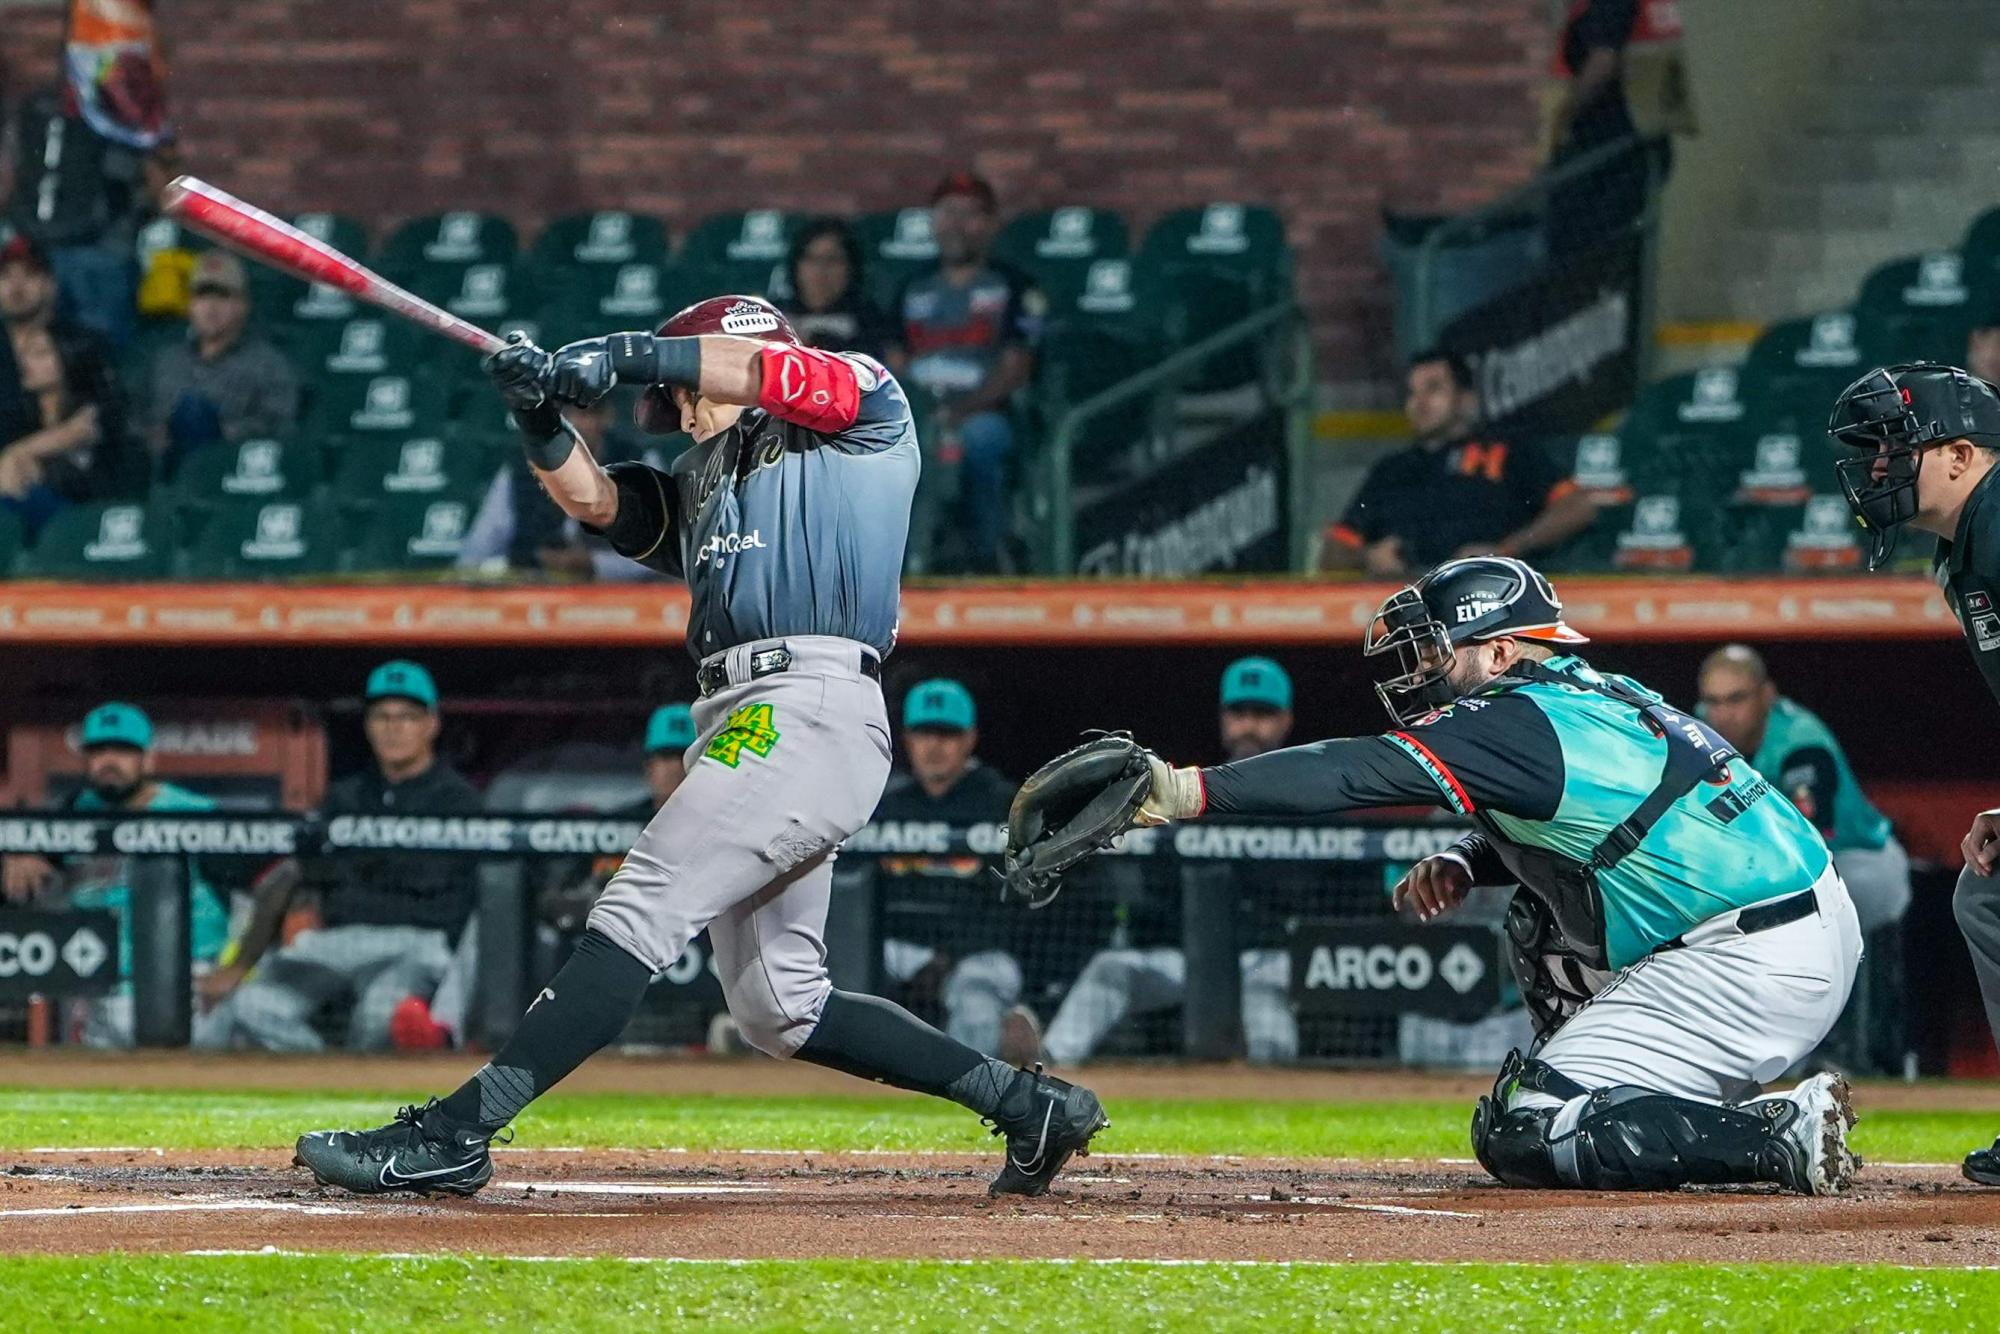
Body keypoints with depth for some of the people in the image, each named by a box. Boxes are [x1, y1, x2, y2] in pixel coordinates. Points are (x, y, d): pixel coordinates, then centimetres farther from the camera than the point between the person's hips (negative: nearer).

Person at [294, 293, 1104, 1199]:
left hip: (810, 712, -9)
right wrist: (540, 417, -5)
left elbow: (774, 373, -10)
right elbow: (591, 497, 13)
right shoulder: (696, 489, 29)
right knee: (777, 1010, 8)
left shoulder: (869, 413, 10)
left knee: (638, 915, -16)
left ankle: (454, 1133, -24)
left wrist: (627, 356, -13)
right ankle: (1026, 1105, 16)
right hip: (742, 721, 9)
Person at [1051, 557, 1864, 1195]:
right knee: (1540, 915, 29)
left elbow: (1364, 772, -21)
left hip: (1751, 971, -10)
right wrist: (1463, 865, 11)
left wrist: (1188, 791, -29)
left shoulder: (1519, 722, -11)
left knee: (1518, 1139, -8)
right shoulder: (1603, 698, 17)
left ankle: (1778, 1132, -15)